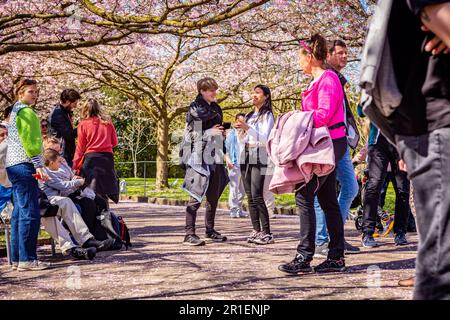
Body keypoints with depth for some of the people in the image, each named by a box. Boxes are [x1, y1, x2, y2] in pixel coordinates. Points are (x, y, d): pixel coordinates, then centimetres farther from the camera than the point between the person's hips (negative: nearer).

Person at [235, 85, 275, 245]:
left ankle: (266, 233, -12)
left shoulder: (267, 115, -1)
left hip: (259, 159, -7)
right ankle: (256, 231, 6)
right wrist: (239, 130, 1)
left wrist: (247, 128, -20)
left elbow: (265, 139, -11)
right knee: (250, 197, 3)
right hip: (246, 157, 7)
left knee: (257, 196, -14)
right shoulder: (248, 115, 19)